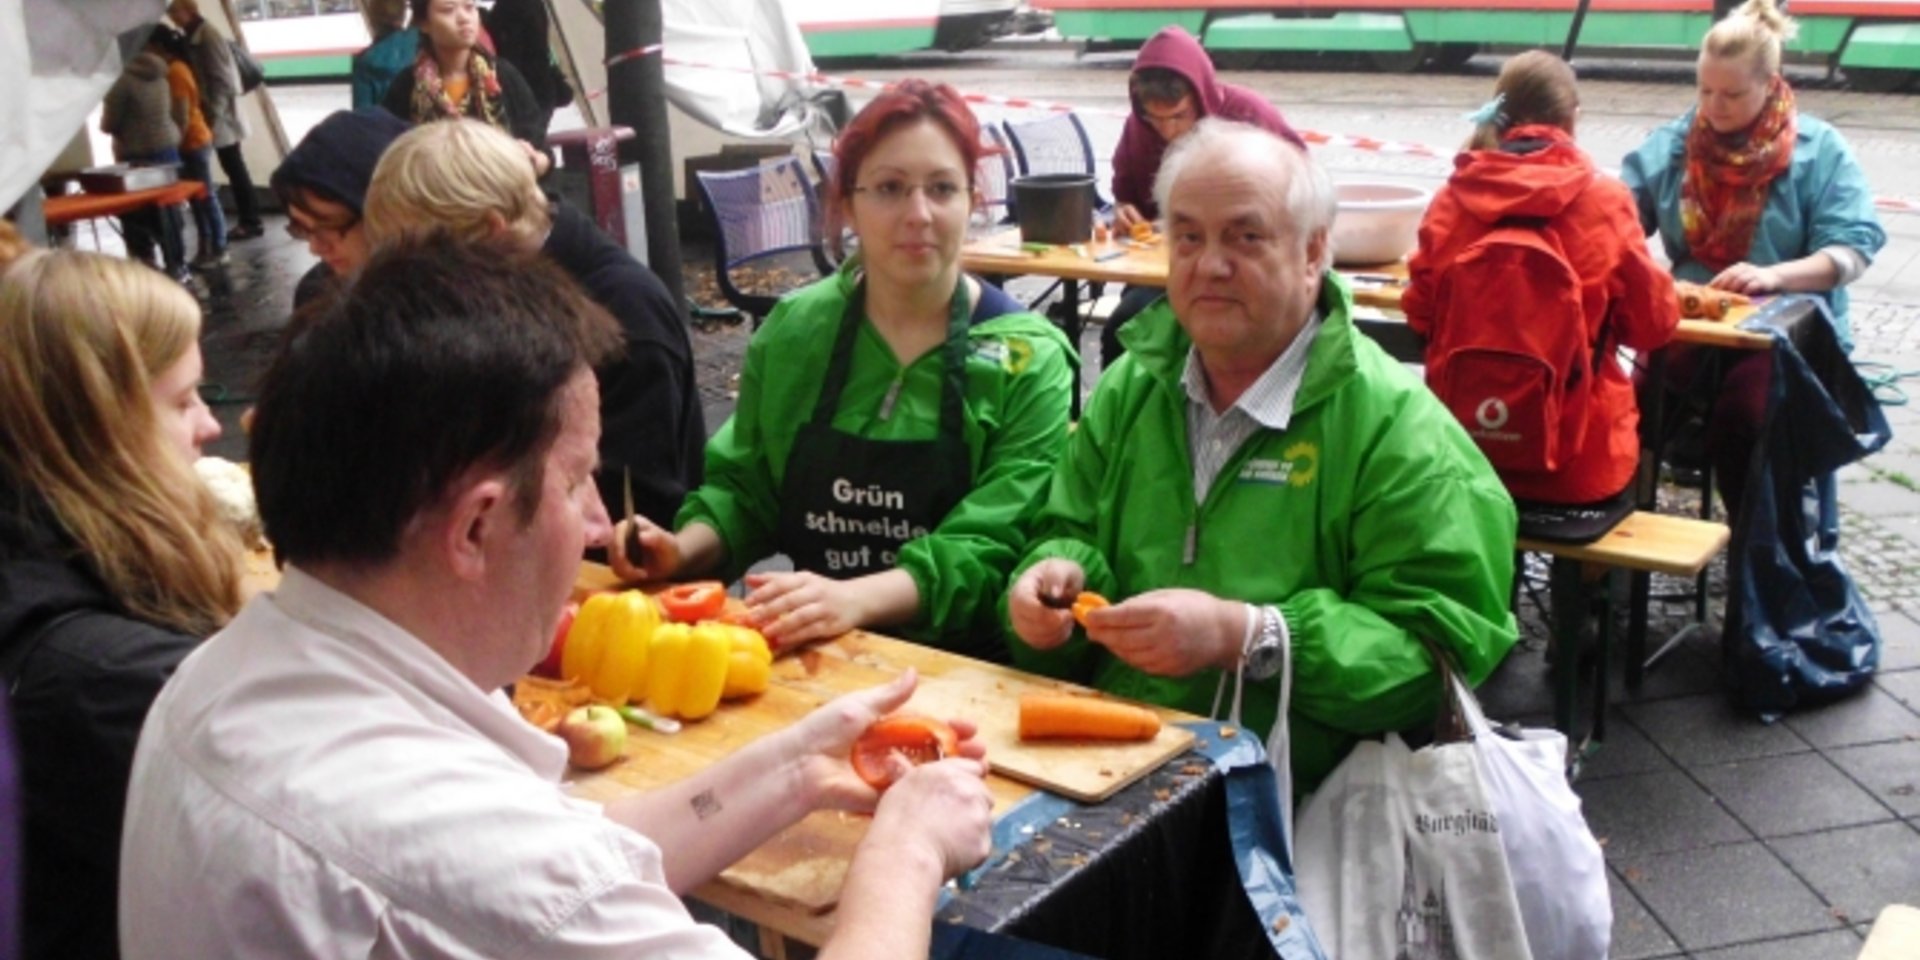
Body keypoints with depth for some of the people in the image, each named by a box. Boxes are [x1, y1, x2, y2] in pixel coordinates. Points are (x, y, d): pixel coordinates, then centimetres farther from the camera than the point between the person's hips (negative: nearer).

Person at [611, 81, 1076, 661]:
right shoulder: (793, 329, 6)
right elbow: (745, 486, 15)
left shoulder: (1028, 359, -3)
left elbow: (990, 547, -12)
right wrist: (684, 549, -6)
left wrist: (856, 599, -28)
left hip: (956, 666, -3)